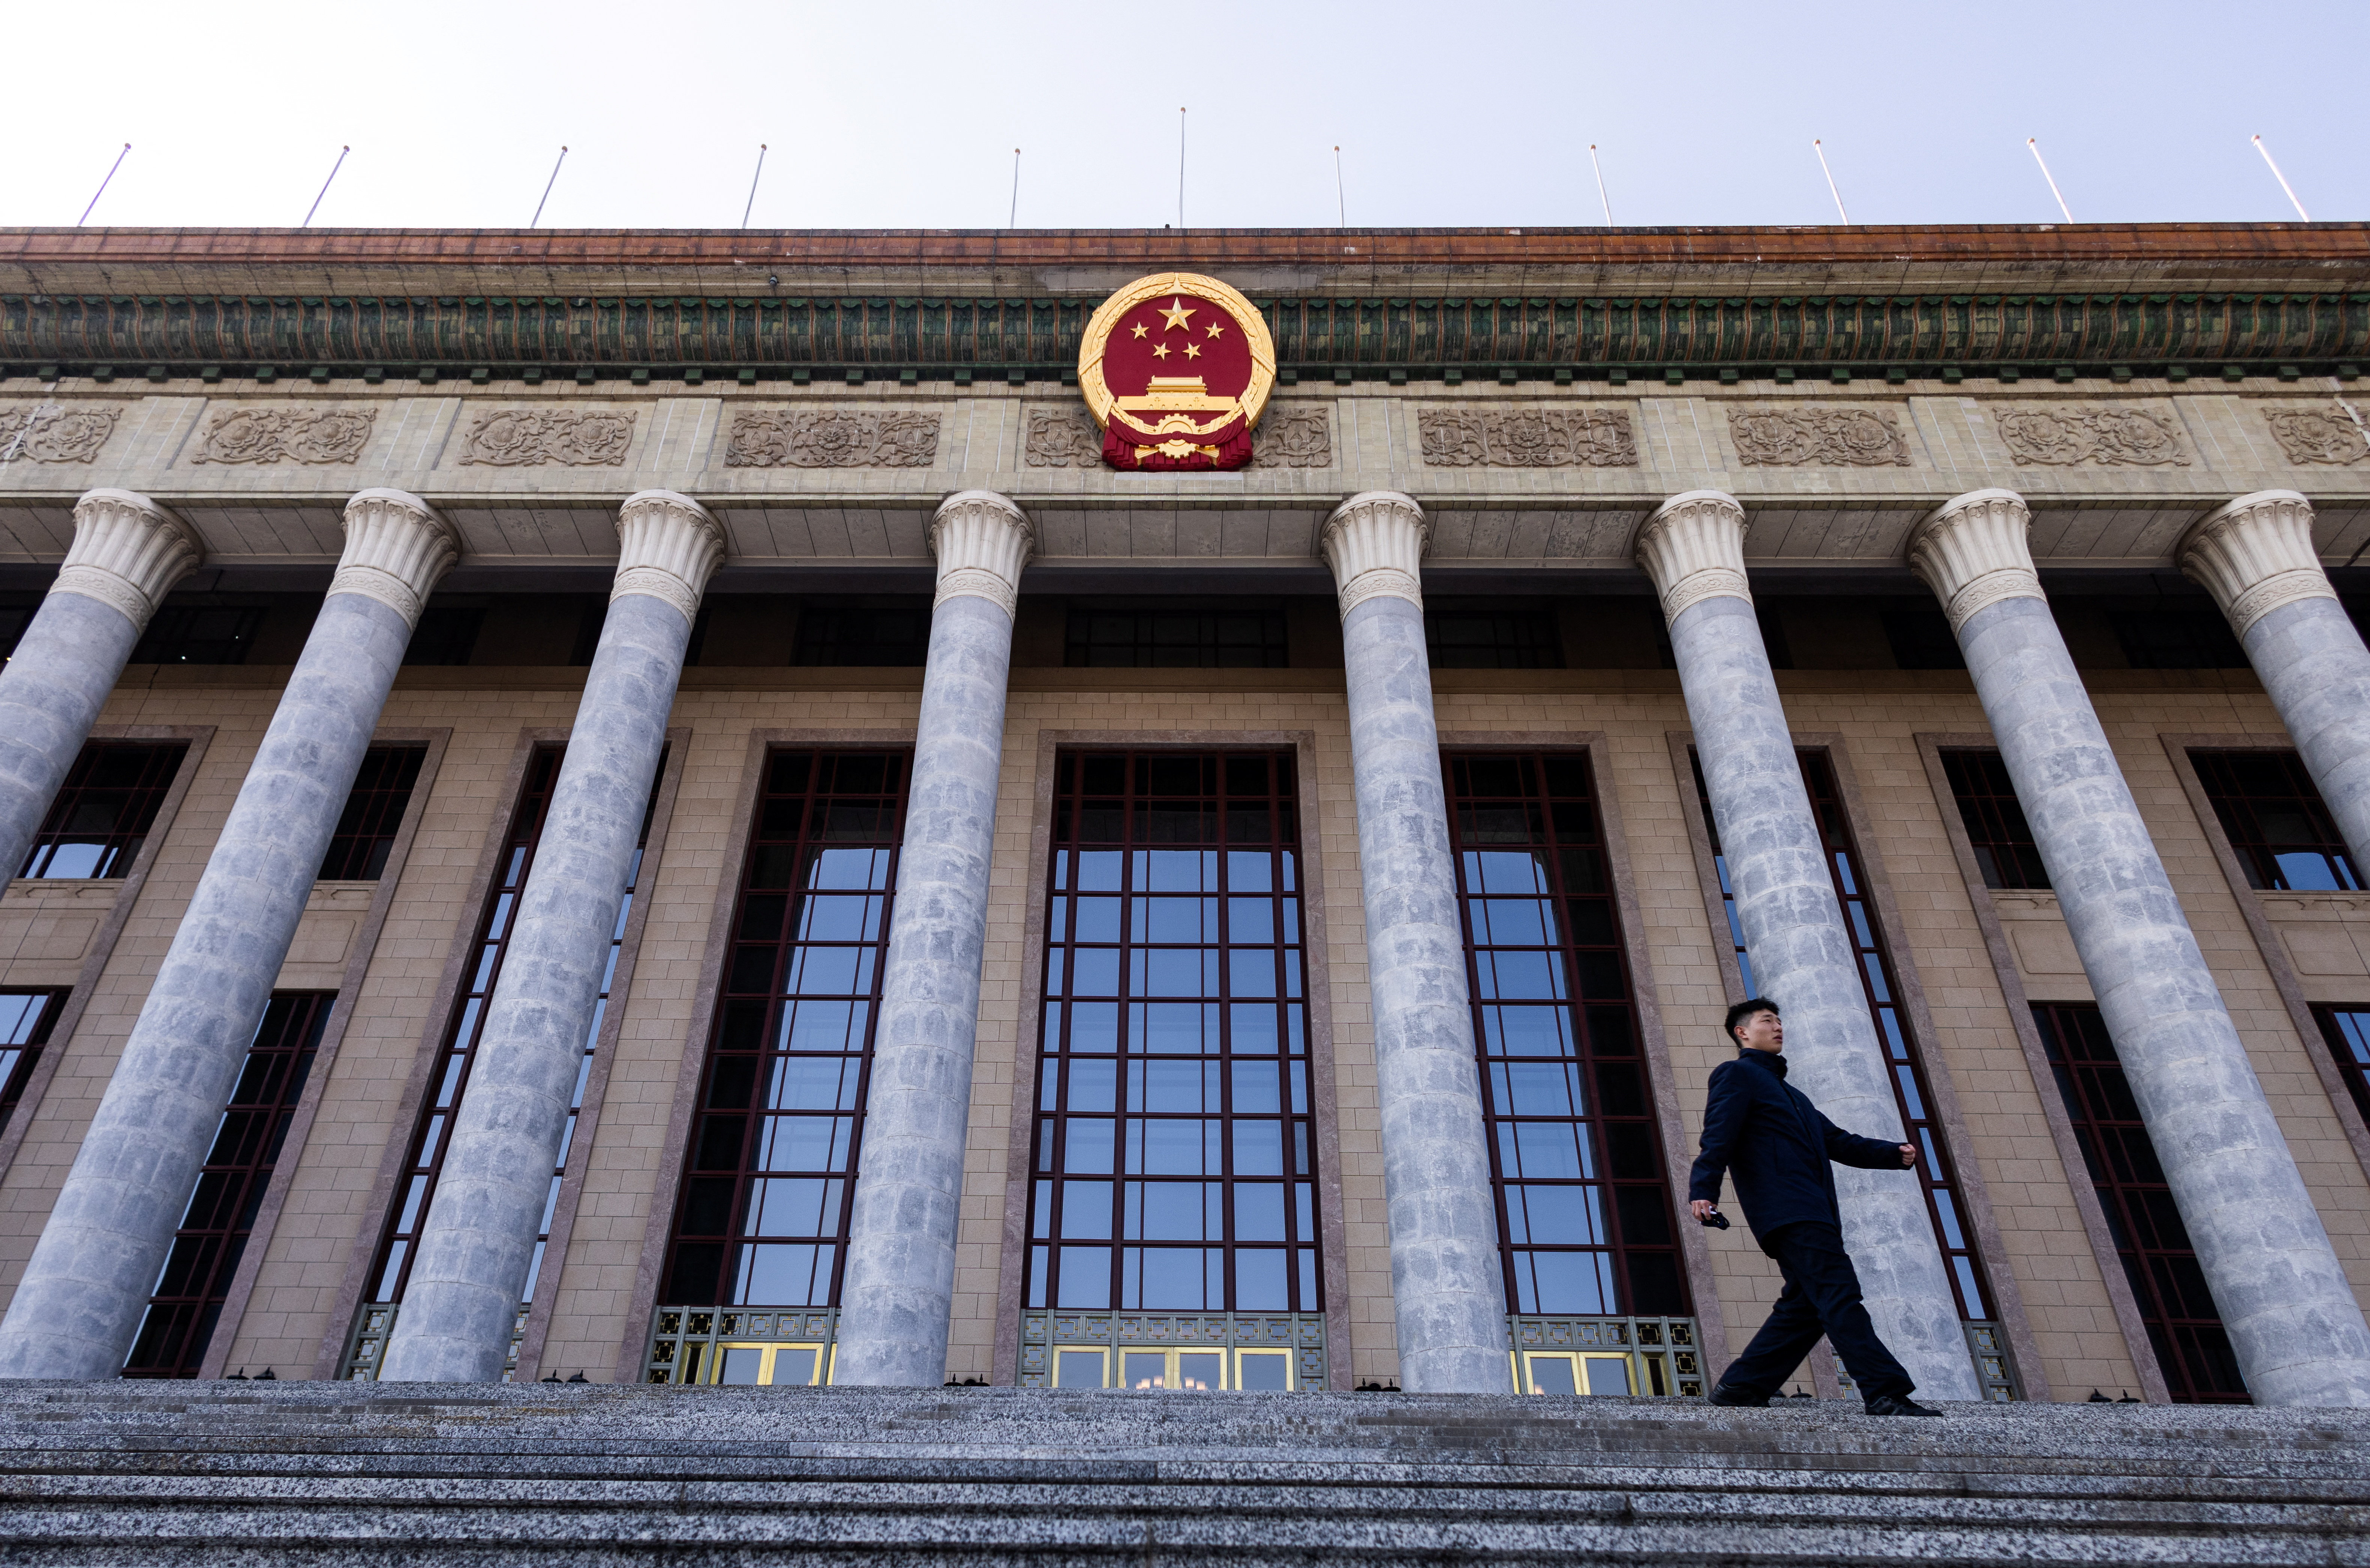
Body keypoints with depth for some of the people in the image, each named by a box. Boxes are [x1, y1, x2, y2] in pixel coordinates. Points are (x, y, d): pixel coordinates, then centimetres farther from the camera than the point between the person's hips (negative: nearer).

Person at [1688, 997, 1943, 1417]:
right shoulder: (1737, 1074, 4)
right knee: (1839, 1295, -14)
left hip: (1810, 1211, 10)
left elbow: (1836, 1141, 28)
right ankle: (1886, 1394, -16)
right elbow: (1719, 1135, -11)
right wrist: (1703, 1189, -25)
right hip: (1785, 1206, -10)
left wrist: (1895, 1154, 13)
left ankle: (1740, 1387, 9)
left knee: (1807, 1304, 6)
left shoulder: (1789, 1093, 33)